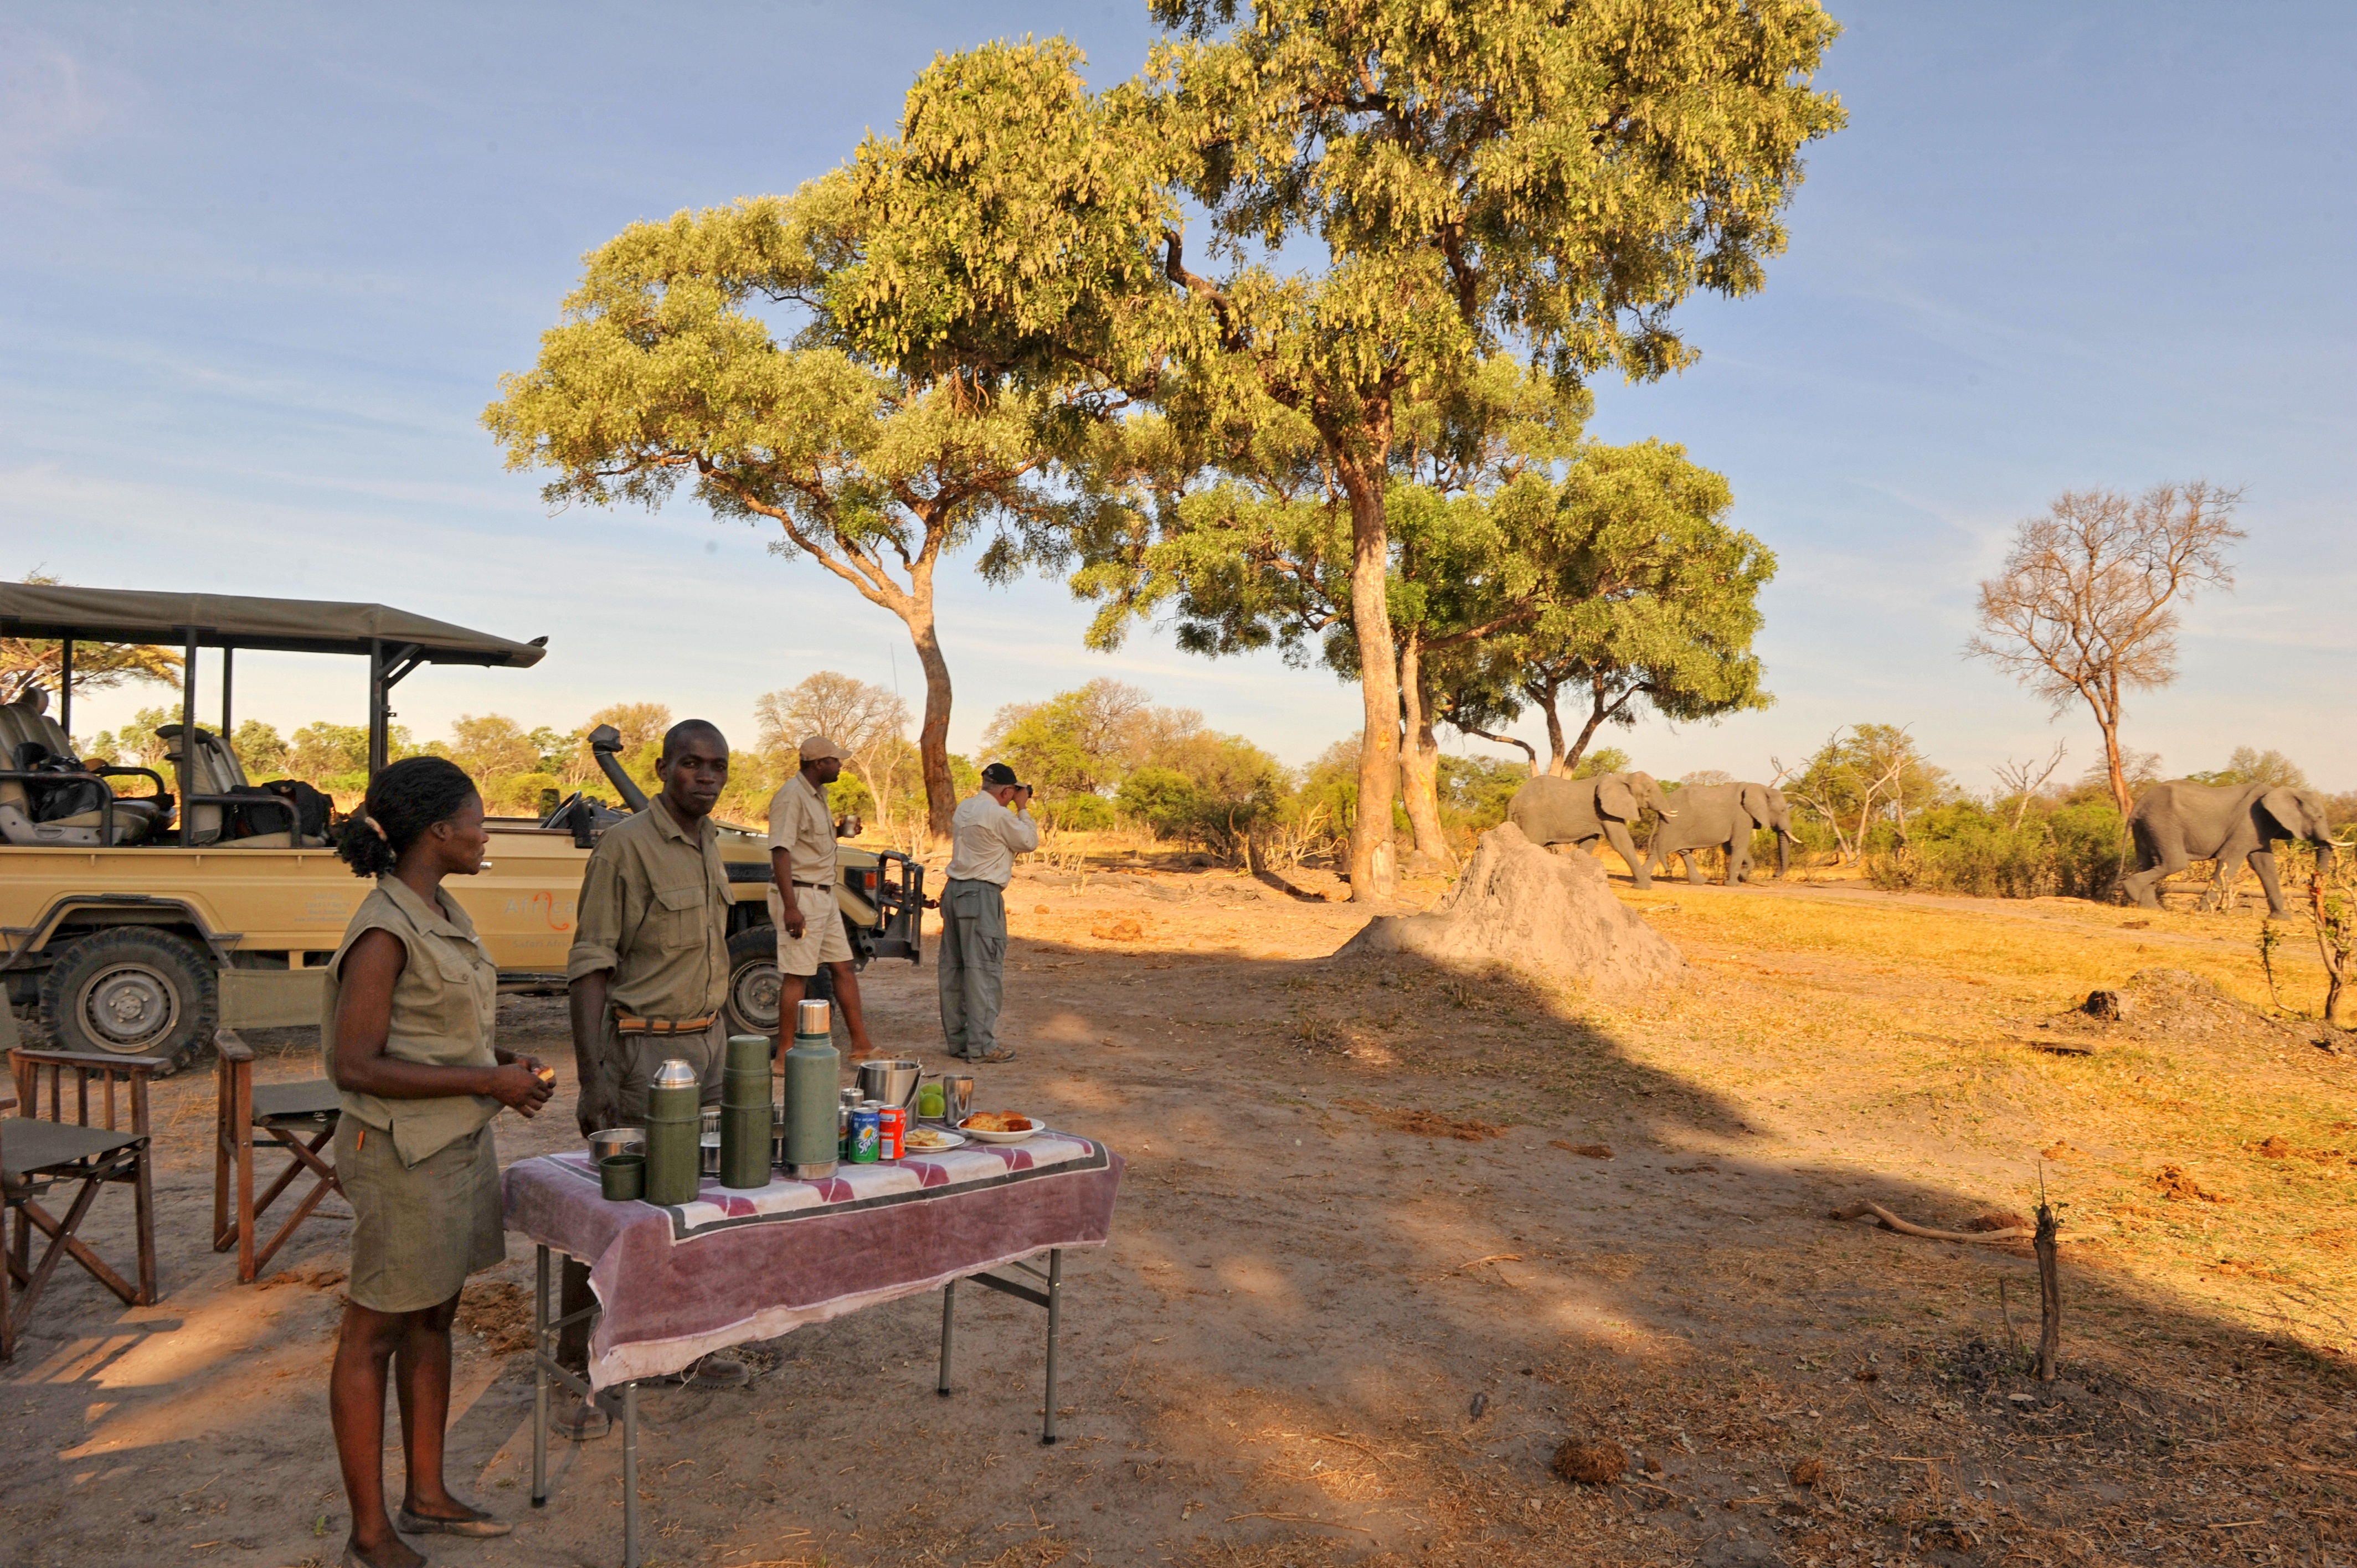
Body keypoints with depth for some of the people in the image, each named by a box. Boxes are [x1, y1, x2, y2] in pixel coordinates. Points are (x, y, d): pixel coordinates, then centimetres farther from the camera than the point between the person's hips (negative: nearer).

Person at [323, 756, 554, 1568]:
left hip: (458, 1145, 9)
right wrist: (486, 1083, -21)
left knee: (432, 1322, 18)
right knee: (375, 1335, 6)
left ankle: (427, 1495, 33)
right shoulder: (384, 930, -20)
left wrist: (507, 1062, 2)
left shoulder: (442, 913, 7)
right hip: (403, 1155, -9)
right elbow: (355, 1067, -22)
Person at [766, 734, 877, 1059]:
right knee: (797, 975, -5)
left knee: (843, 967, 11)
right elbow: (780, 851, -22)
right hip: (800, 895, -10)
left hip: (823, 895, 10)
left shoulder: (818, 794, 15)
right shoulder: (792, 796, -16)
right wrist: (790, 907, -26)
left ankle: (861, 1046, 16)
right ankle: (786, 1055, 3)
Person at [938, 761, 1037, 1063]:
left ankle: (957, 1038, 17)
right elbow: (1029, 842, -2)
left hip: (954, 890, 9)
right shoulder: (998, 814, -13)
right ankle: (981, 1045, -5)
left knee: (953, 967, 10)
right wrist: (1023, 809, 7)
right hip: (981, 894, -9)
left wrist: (1018, 811, 18)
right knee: (984, 969, -5)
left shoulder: (965, 808, 13)